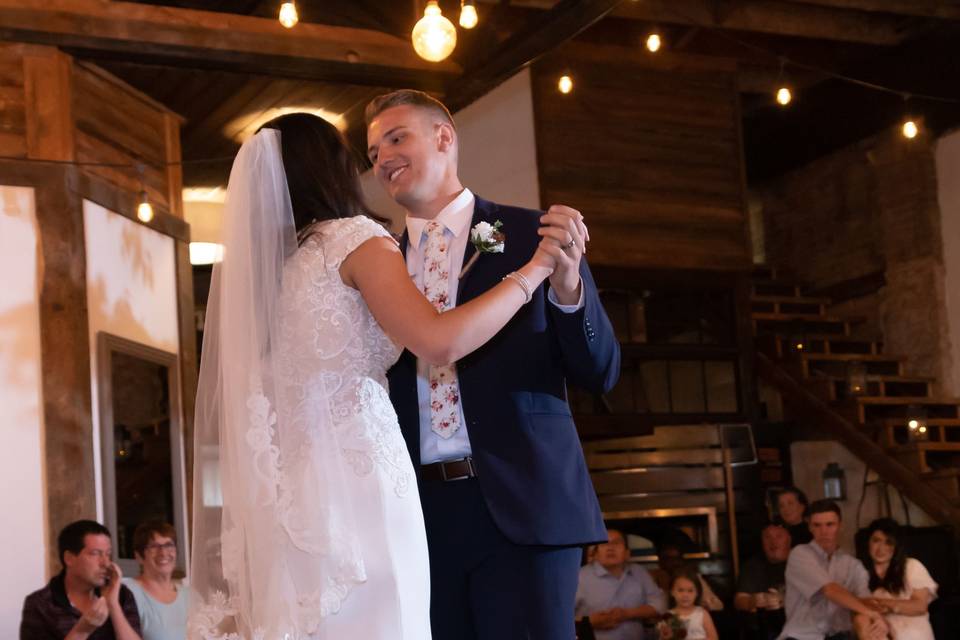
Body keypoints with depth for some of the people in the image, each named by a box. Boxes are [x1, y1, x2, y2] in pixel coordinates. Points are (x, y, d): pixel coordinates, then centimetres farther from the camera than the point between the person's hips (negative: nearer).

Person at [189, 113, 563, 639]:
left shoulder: (254, 265, 18)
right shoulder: (352, 237, -2)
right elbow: (440, 342, -16)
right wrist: (531, 271, -5)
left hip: (282, 496, 7)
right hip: (357, 481, -7)